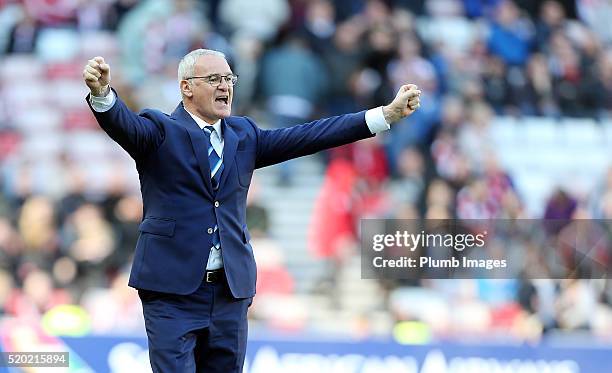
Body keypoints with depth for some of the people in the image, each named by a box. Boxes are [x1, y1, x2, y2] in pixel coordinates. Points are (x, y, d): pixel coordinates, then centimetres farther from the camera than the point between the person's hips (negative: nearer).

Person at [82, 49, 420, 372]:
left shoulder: (243, 135, 15)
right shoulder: (160, 130, 0)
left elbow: (309, 137, 11)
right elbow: (124, 124, -20)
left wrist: (388, 114, 5)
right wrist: (102, 93, -44)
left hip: (232, 288, 5)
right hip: (173, 289, -5)